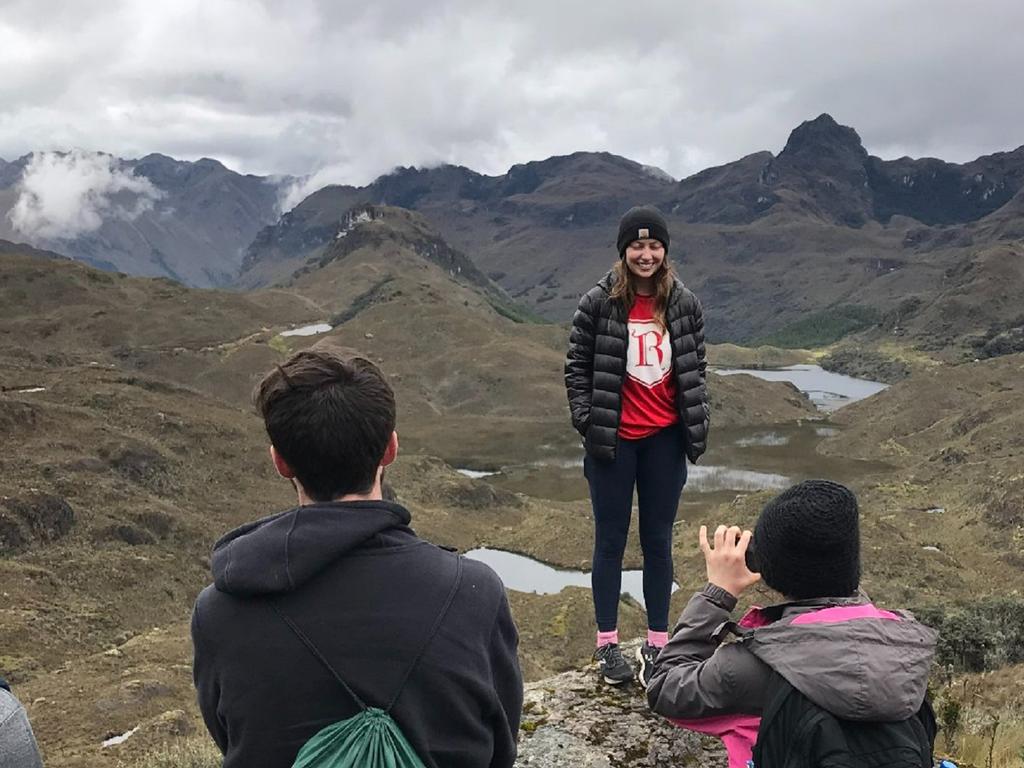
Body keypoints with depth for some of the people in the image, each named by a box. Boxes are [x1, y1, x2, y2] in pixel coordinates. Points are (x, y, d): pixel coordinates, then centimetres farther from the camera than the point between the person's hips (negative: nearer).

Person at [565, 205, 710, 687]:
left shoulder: (683, 304, 2)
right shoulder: (599, 303, -6)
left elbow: (695, 369, 9)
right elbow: (577, 367, -2)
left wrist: (697, 425, 3)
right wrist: (587, 422, -9)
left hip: (664, 441, 3)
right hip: (613, 442, -2)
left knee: (658, 541, 11)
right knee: (611, 541, 8)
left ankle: (657, 643, 22)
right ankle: (608, 644, 19)